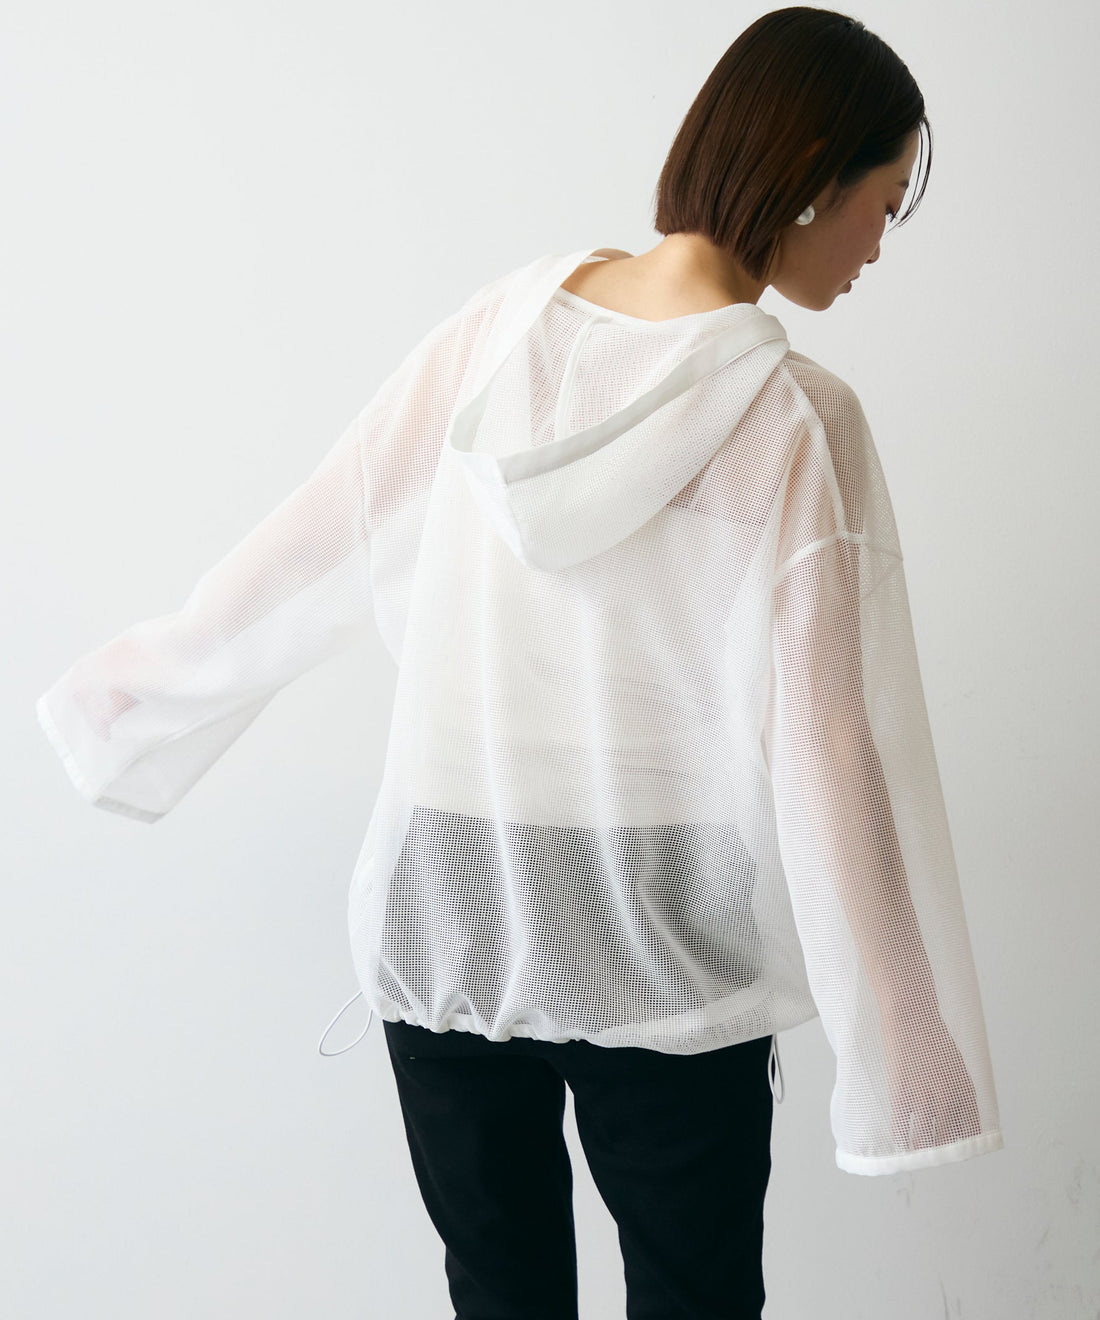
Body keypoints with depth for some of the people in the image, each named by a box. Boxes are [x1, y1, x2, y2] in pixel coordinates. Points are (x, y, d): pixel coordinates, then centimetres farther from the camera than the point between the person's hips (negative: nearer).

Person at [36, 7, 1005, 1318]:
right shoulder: (797, 422, -15)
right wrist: (901, 1063, -9)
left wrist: (133, 696, 17)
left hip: (441, 922, 4)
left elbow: (315, 536, 3)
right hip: (666, 960, -4)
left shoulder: (509, 318, -3)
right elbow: (828, 750, -16)